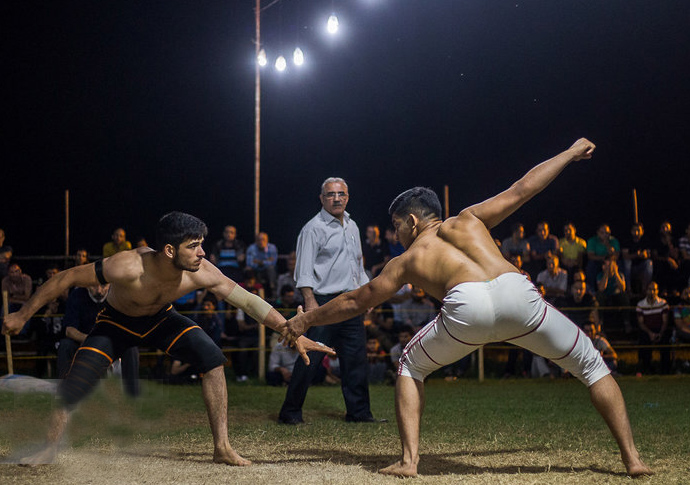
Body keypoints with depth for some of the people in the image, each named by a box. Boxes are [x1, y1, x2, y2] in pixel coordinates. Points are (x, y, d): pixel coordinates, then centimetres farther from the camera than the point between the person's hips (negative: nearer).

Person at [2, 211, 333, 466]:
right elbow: (66, 278, -30)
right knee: (73, 386, -16)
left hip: (160, 319, 3)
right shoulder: (129, 267, -41)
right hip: (116, 322, -3)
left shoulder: (201, 273, -31)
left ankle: (222, 448, -9)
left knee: (212, 359, -17)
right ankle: (49, 449, 10)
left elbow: (248, 301, -22)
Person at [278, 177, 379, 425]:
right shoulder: (313, 228, -6)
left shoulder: (352, 226, 18)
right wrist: (310, 301, -21)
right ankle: (290, 412, 1)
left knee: (356, 358, 6)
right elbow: (304, 270, -12)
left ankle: (358, 411, 14)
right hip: (324, 302, -7)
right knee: (310, 359, -8)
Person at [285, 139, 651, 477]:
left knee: (411, 367, 26)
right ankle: (632, 458, 12)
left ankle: (409, 459, 13)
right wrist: (572, 153, 48)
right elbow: (522, 189, 35)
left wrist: (306, 320, 51)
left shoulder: (406, 260, 31)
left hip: (466, 305, -1)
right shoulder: (467, 220, 34)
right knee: (591, 365, 19)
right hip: (516, 291, 1)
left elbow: (355, 301, 38)